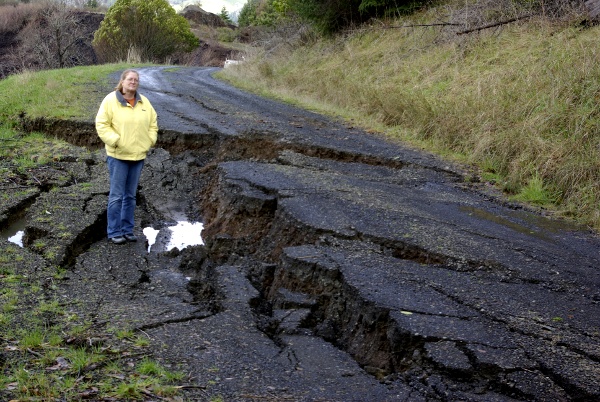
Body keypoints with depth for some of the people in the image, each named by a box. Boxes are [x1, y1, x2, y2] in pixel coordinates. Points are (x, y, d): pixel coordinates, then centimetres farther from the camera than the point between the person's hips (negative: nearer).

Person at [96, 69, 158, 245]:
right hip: (118, 156, -5)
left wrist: (149, 141, 1)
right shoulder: (111, 100, -6)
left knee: (130, 196, 12)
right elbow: (102, 124, -9)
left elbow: (153, 124, 14)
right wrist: (115, 141, -16)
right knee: (116, 195, -3)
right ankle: (114, 232, 6)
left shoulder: (144, 102, 8)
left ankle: (127, 230, 20)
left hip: (138, 155, 5)